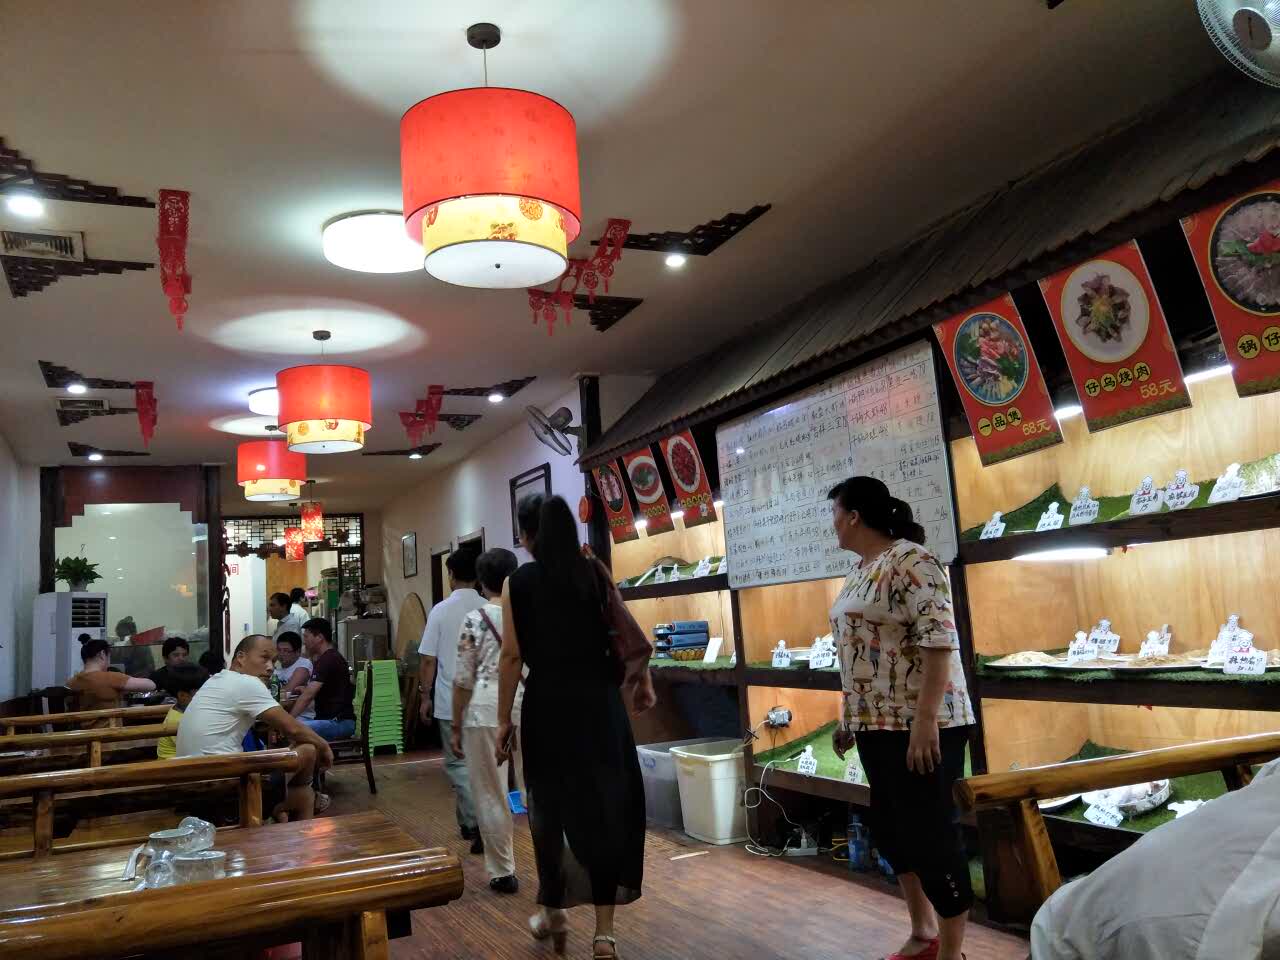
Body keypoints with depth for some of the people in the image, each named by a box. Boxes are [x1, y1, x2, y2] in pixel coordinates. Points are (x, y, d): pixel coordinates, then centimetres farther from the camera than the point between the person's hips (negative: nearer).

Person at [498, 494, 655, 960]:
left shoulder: (519, 582, -4)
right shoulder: (596, 573, 3)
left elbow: (513, 655, -8)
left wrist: (504, 719, -1)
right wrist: (641, 679, 16)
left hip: (548, 704, -1)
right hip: (598, 700, 2)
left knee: (551, 809, 15)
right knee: (606, 807, 8)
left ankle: (553, 915, 31)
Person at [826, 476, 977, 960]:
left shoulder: (910, 561, -15)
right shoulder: (861, 568, 13)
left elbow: (939, 640, -22)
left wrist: (925, 719, -26)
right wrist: (848, 716, 21)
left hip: (919, 725, -10)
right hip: (877, 723, 10)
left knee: (931, 835, 0)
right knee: (891, 829, 17)